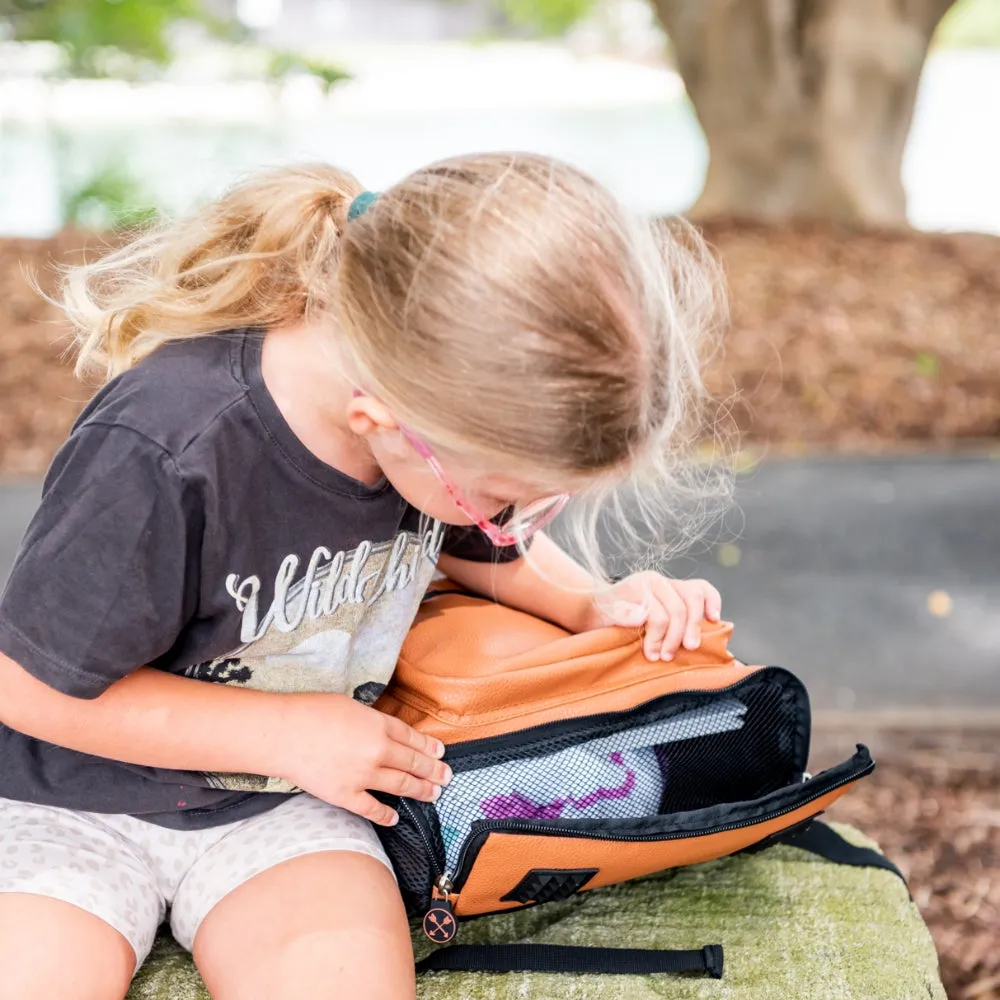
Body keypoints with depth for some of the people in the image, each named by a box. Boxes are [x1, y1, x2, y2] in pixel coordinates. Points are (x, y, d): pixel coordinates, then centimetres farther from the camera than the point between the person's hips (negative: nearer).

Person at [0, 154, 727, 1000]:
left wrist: (595, 605, -8)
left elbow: (478, 551, 12)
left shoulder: (457, 410, -12)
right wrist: (290, 732, -18)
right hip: (77, 797, -3)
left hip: (284, 802, 3)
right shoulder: (161, 457, -30)